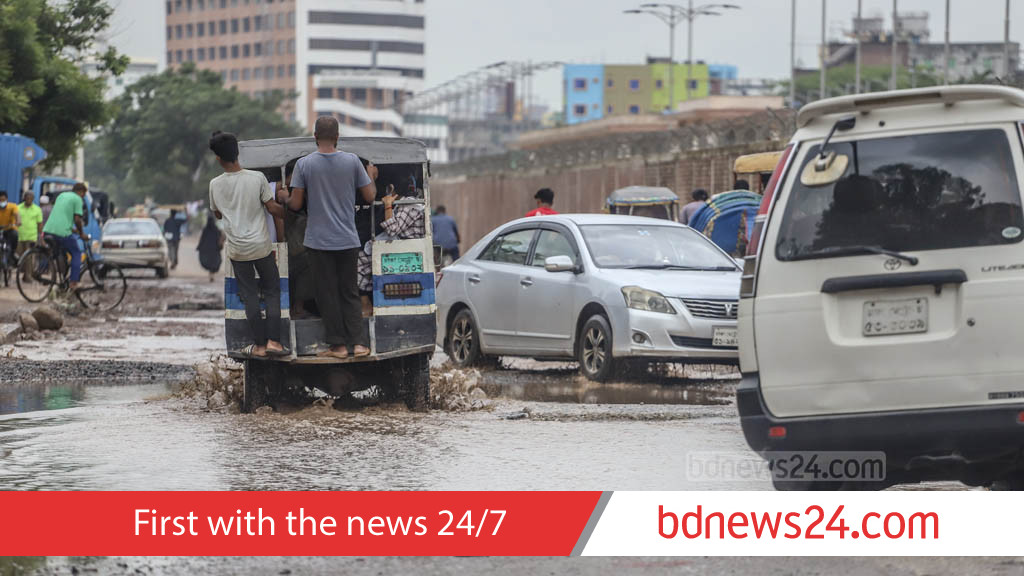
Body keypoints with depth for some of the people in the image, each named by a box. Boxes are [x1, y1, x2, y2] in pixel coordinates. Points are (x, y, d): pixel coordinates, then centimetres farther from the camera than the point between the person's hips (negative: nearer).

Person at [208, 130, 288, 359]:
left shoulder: (215, 184, -5)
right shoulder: (257, 178, -11)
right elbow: (272, 208, -4)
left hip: (237, 250, 1)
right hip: (261, 246, -1)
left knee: (250, 296, 9)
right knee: (272, 291, 12)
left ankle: (259, 346, 9)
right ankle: (273, 341, 3)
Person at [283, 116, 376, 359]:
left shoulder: (304, 164, -6)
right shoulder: (352, 161, -3)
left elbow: (295, 204, -6)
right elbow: (370, 196, 2)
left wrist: (285, 199, 17)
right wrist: (372, 179, 23)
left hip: (319, 241, -2)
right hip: (348, 239, 2)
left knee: (328, 294, 5)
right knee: (350, 293, 11)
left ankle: (338, 345, 5)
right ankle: (358, 343, 2)